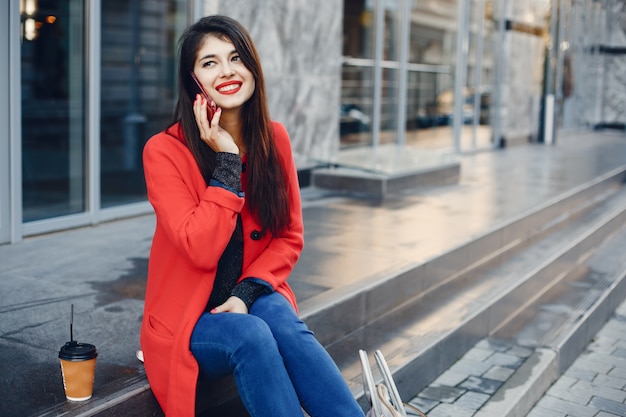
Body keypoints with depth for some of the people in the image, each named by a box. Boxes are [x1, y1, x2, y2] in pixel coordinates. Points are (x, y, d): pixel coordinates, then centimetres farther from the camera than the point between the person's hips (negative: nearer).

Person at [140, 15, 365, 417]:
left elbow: (290, 237, 4)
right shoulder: (164, 151, -12)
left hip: (257, 299, 3)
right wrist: (227, 160, -21)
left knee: (285, 325, -31)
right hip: (188, 319, -3)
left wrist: (248, 292, -13)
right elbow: (201, 249, -19)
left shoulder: (274, 138, 1)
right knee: (251, 335, -34)